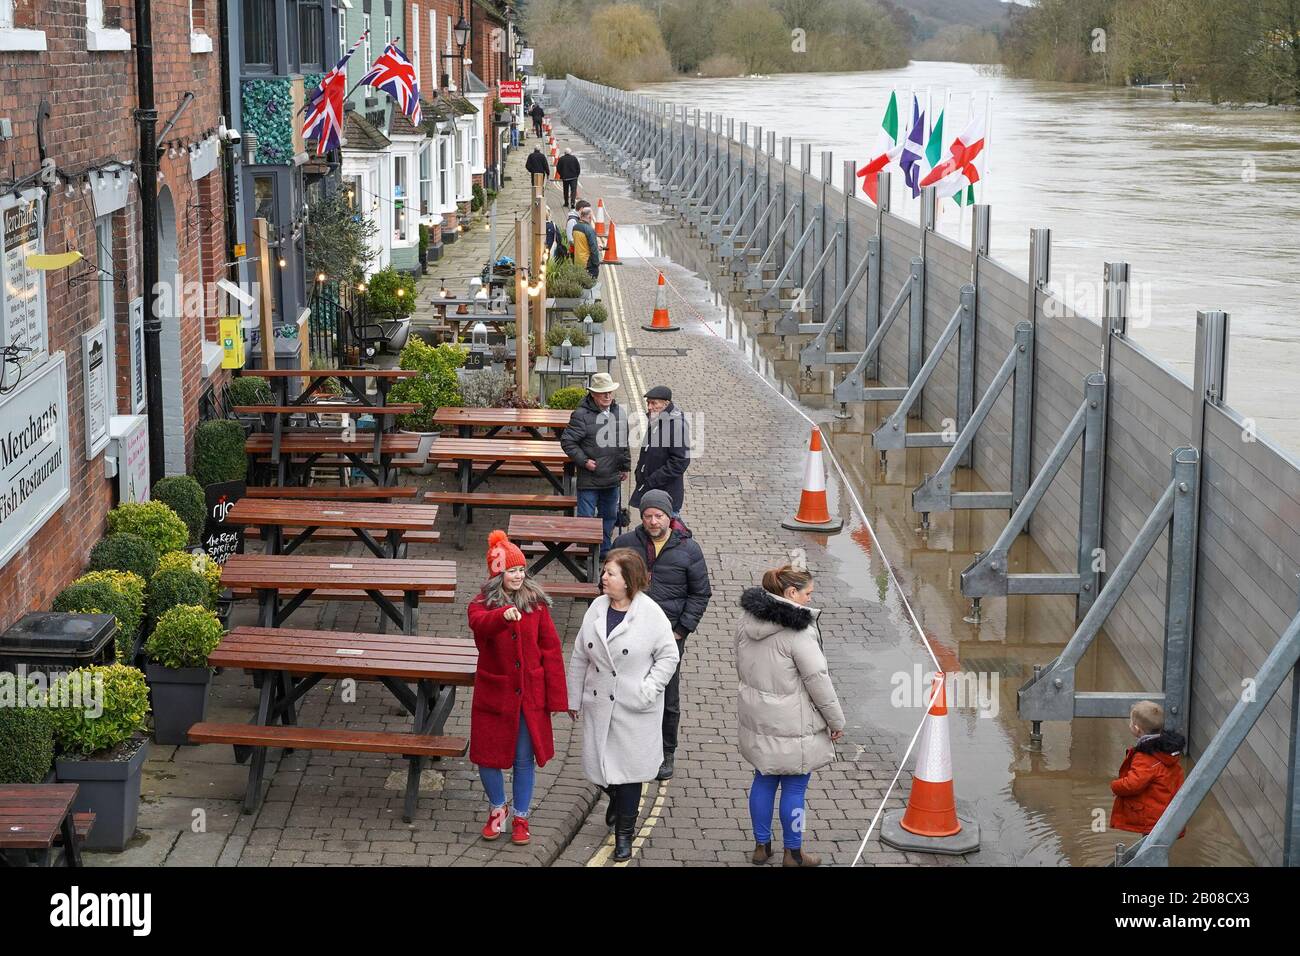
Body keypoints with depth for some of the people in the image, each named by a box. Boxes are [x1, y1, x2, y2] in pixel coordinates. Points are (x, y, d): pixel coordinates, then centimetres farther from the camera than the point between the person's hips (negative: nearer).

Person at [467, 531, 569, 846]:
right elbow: (479, 624, -32)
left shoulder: (536, 603, -3)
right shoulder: (482, 604, -7)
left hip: (530, 695, 0)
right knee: (487, 757, 7)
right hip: (493, 694, 0)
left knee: (524, 759, 8)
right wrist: (503, 615, -54)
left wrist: (556, 697, -4)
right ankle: (496, 809, 33)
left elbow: (551, 650, -1)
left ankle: (521, 818, 25)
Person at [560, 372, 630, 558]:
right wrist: (584, 461, -16)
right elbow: (567, 441, -11)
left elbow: (624, 443, 19)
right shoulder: (581, 415, -14)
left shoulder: (619, 413, 7)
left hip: (611, 479, 7)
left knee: (609, 515, 17)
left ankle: (604, 550, 32)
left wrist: (625, 466, 19)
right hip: (589, 479, -7)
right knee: (586, 518, -2)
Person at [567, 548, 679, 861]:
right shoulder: (597, 608, 1)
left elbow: (669, 655, -7)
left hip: (634, 709, -4)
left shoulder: (651, 614, -13)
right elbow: (580, 656, 8)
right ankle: (617, 799, 44)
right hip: (599, 705, 4)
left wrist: (649, 689, -17)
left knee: (628, 767, 4)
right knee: (598, 764, 10)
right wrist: (574, 698, 11)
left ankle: (624, 834, 18)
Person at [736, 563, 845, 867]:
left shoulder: (748, 620, 2)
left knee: (763, 780, 19)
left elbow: (741, 667, 14)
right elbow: (818, 679, -18)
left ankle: (761, 845, 30)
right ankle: (793, 853, 18)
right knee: (794, 788, 6)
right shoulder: (798, 630, -22)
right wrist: (836, 720, -8)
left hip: (757, 718, 7)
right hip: (792, 725, -7)